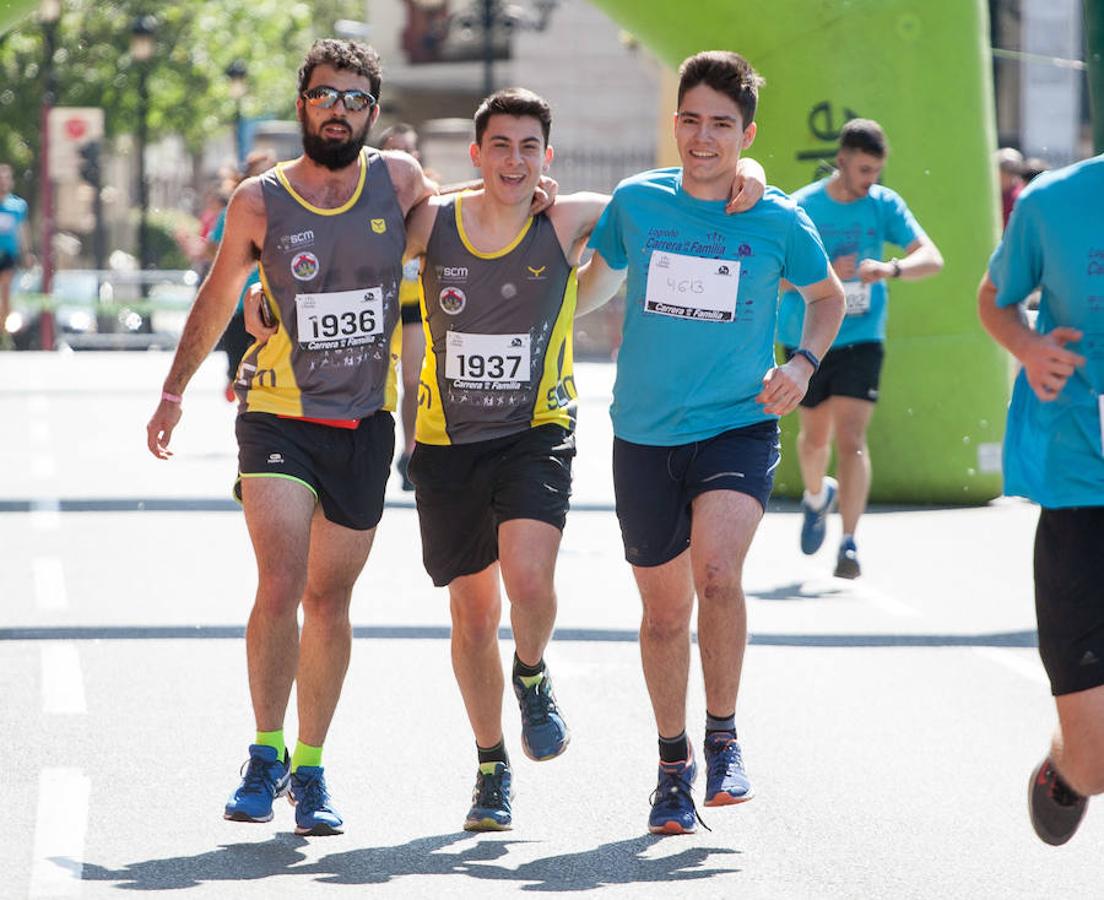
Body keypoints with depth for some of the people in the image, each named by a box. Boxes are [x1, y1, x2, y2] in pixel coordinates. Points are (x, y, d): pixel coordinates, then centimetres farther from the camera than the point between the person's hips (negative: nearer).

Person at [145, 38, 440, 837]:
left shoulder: (398, 180, -1)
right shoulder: (260, 202, -5)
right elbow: (218, 296, 10)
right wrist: (175, 391, 17)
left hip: (365, 425, 2)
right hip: (280, 418, -2)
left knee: (330, 599, 10)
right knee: (280, 589, -18)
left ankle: (310, 769, 23)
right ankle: (266, 755, -5)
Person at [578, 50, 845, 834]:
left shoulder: (778, 221, -3)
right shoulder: (636, 203, 1)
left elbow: (828, 298, 15)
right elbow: (596, 279, 21)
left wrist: (804, 364, -1)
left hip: (738, 426, -2)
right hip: (645, 436, 2)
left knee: (717, 571, -26)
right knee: (665, 607, 11)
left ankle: (724, 736, -6)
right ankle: (674, 761, 32)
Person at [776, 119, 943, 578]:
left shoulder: (884, 205, -3)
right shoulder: (801, 208, -8)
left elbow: (931, 258, -11)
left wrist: (891, 269, -31)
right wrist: (824, 274, -29)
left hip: (861, 339, 0)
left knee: (851, 438, -12)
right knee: (815, 436, 14)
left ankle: (849, 544, -12)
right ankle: (817, 497, 47)